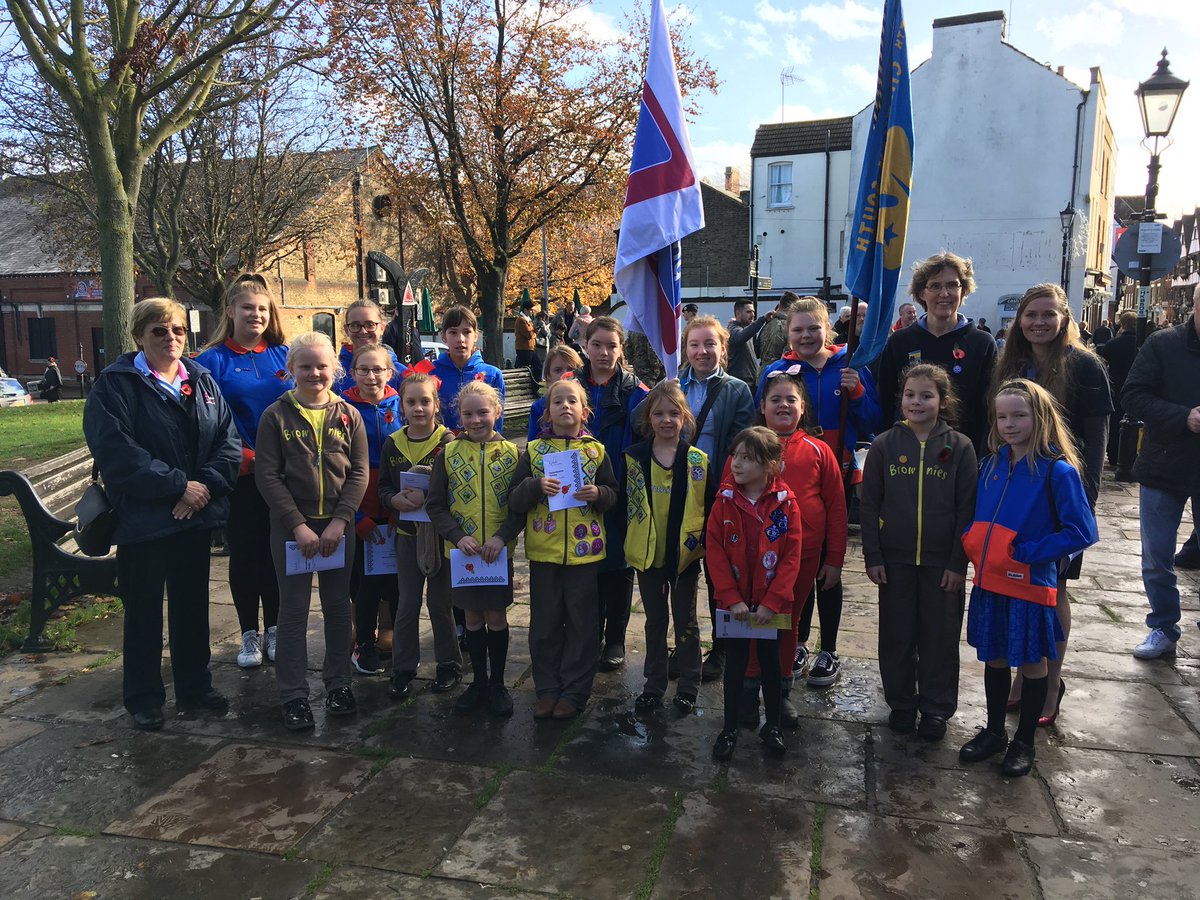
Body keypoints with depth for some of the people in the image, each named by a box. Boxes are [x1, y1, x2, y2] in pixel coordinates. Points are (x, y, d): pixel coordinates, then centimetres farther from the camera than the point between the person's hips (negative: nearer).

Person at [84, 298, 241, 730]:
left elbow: (228, 441, 2)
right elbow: (116, 452, -18)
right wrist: (178, 485, -20)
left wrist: (206, 486, -14)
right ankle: (143, 698, 23)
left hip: (196, 515, 5)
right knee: (144, 609, 7)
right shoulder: (115, 385, -7)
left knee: (193, 603, 15)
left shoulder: (202, 381, 8)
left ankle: (195, 686, 31)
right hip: (143, 517, -4)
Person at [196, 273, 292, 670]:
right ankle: (250, 635, 22)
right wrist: (245, 458, -15)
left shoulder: (284, 356, 5)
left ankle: (274, 630, 25)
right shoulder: (213, 361, -2)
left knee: (276, 552, 9)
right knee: (243, 553, 8)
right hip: (240, 477, -2)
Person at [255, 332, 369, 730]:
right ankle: (293, 694, 16)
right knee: (293, 611, 5)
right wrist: (298, 525, -14)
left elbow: (359, 473, -1)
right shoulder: (276, 416, -2)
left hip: (338, 526, 2)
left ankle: (338, 683, 27)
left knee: (338, 607, 12)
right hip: (291, 526, -2)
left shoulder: (348, 415, 2)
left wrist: (339, 521, -12)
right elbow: (267, 475, -7)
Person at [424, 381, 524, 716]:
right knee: (473, 617, 11)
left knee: (496, 616, 6)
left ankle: (498, 684, 23)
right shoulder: (448, 454, -1)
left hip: (498, 551, -1)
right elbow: (435, 505, -1)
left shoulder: (512, 453, -3)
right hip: (461, 550, 1)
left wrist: (502, 536, -17)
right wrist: (458, 536, -15)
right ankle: (478, 682, 27)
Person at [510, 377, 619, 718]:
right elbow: (514, 500, -1)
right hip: (543, 550, 1)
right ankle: (547, 689, 23)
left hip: (585, 549, 0)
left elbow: (614, 495, 7)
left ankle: (574, 691, 20)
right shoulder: (533, 450, 3)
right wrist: (536, 486, -19)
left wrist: (598, 493, -14)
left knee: (582, 623, 7)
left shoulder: (596, 450, 4)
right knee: (544, 623, 9)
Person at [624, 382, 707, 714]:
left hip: (685, 554, -1)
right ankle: (654, 684, 29)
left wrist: (701, 538, -7)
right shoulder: (633, 458, -2)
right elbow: (624, 502, 3)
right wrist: (626, 543, -1)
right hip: (647, 553, 1)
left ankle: (688, 686, 26)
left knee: (686, 621, 12)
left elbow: (709, 506, 0)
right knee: (655, 621, 16)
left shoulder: (698, 460, -5)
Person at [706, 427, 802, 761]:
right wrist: (732, 598, -13)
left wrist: (771, 602, -15)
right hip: (734, 602, 1)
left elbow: (792, 557, -10)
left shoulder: (786, 503, -9)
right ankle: (729, 728, 24)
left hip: (770, 604, -1)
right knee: (735, 662, 11)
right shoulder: (725, 500, -6)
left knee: (771, 662, 14)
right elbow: (714, 549, -8)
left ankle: (772, 725, 31)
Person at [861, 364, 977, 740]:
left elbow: (967, 510, -3)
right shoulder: (885, 445, 0)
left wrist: (959, 562, -7)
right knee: (896, 634, 11)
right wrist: (872, 557, -3)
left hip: (942, 562, -1)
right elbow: (870, 505, 1)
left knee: (940, 635, 9)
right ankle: (901, 704, 27)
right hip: (895, 560, 1)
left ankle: (936, 708, 25)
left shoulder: (960, 447, -3)